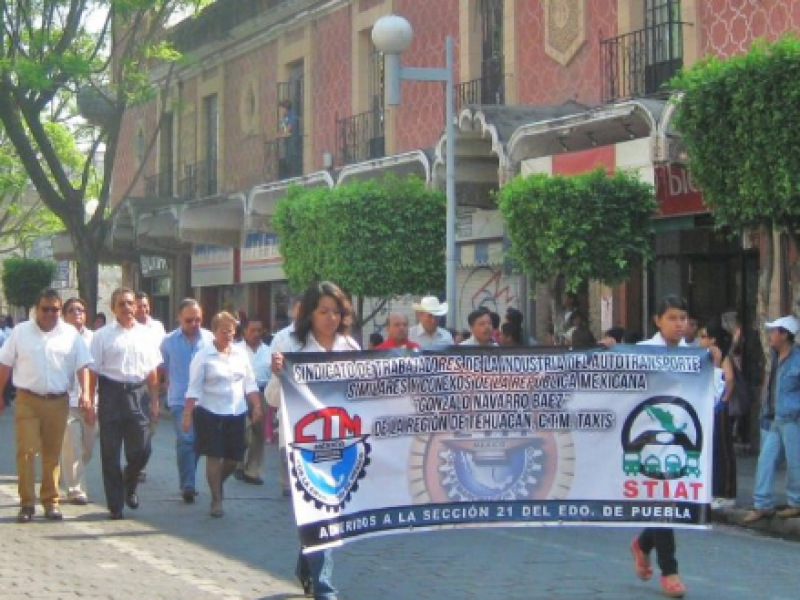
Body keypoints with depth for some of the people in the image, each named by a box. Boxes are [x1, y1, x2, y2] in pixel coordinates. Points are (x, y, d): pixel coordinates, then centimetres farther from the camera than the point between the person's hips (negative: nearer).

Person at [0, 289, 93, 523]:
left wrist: (85, 393, -9)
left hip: (58, 402, 1)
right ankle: (27, 503, -2)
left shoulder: (71, 334, 5)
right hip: (27, 400, -1)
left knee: (52, 454, 7)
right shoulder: (20, 332, 4)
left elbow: (82, 366, 4)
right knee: (26, 452, -7)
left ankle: (51, 501, 16)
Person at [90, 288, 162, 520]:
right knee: (110, 453, 5)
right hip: (111, 393, -2)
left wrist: (154, 400, 7)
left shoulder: (145, 334, 7)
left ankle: (129, 487, 34)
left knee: (141, 450, 3)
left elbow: (152, 370, 10)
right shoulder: (103, 335, -2)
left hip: (138, 393, 2)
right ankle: (115, 505, 15)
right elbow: (94, 371, -3)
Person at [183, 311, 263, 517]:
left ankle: (218, 483, 37)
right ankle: (216, 499, 8)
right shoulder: (203, 356, -6)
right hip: (210, 413, -4)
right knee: (214, 456, -3)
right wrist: (187, 414, -12)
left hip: (237, 413, 4)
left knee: (234, 457, 8)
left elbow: (250, 383, 12)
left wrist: (256, 405, 3)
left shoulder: (241, 353, 7)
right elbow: (194, 388, -7)